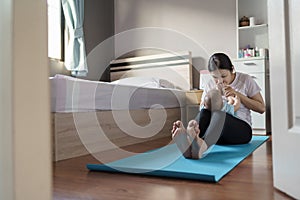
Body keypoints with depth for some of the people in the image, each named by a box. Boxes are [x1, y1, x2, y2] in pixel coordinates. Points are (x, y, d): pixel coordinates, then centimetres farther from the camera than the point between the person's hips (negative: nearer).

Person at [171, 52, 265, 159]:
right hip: (216, 136, 3)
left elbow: (261, 108, 3)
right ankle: (189, 142, -61)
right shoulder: (210, 86, 11)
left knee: (218, 111, -36)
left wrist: (237, 94, -8)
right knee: (204, 110, -31)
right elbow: (202, 111, 5)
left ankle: (202, 146, -66)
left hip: (241, 129, -2)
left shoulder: (245, 80, 4)